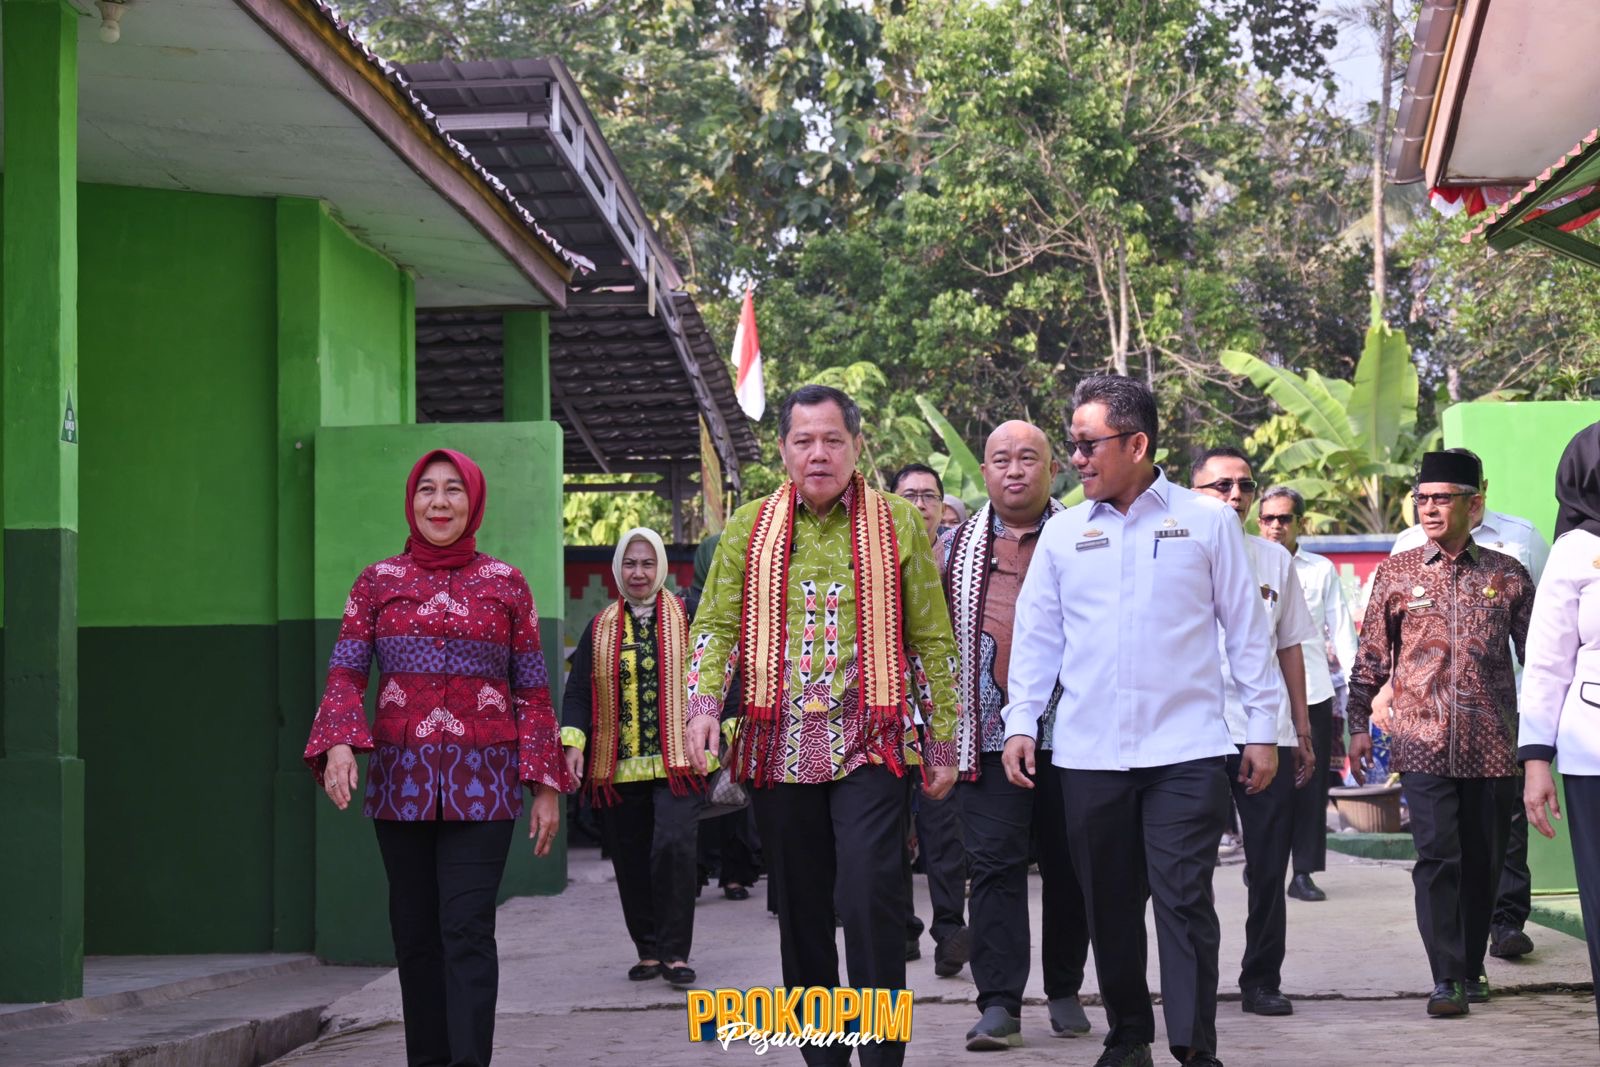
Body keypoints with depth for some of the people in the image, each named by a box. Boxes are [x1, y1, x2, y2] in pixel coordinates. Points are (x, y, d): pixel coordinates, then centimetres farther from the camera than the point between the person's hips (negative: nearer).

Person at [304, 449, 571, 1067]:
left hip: (482, 783, -2)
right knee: (415, 933, 5)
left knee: (467, 931, -11)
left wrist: (546, 785, 1)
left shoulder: (505, 584, 7)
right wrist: (338, 744, -19)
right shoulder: (378, 581, 8)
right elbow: (345, 673, 0)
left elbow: (532, 692, 7)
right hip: (401, 778, 2)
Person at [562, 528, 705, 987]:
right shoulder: (600, 628, 11)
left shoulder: (685, 617, 5)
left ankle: (675, 952, -11)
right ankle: (648, 951, 20)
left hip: (677, 762, -3)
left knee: (673, 846, -18)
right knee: (631, 862, 7)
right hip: (617, 768, 3)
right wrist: (574, 741, -6)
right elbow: (578, 692, 8)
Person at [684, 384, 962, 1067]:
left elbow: (932, 641, 7)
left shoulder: (898, 524, 6)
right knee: (801, 909, 8)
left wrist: (943, 744, 4)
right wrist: (703, 704, -10)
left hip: (868, 747, -3)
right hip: (778, 748, 3)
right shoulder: (750, 528, 11)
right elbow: (716, 625, 8)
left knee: (871, 898, -15)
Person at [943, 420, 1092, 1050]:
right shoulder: (956, 547, 9)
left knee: (1067, 863, 7)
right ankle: (998, 1003, -6)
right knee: (994, 862, -6)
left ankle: (1065, 991, 20)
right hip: (989, 732, 0)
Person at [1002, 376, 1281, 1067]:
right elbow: (1036, 637, 13)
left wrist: (1263, 726, 2)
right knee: (1109, 904, 8)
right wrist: (1020, 723, 5)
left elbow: (1247, 628, 4)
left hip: (1186, 750, -3)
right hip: (1087, 752, 3)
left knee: (1184, 900, -7)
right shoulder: (1063, 532, 10)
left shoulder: (1207, 522, 2)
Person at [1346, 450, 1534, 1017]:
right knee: (1437, 855, -9)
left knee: (1483, 860, 7)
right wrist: (1359, 723, 6)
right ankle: (1446, 979, -6)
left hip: (1491, 743, 1)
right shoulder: (1396, 572, 5)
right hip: (1422, 741, -1)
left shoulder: (1506, 574, 5)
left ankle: (1471, 967, 23)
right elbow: (1372, 653, 10)